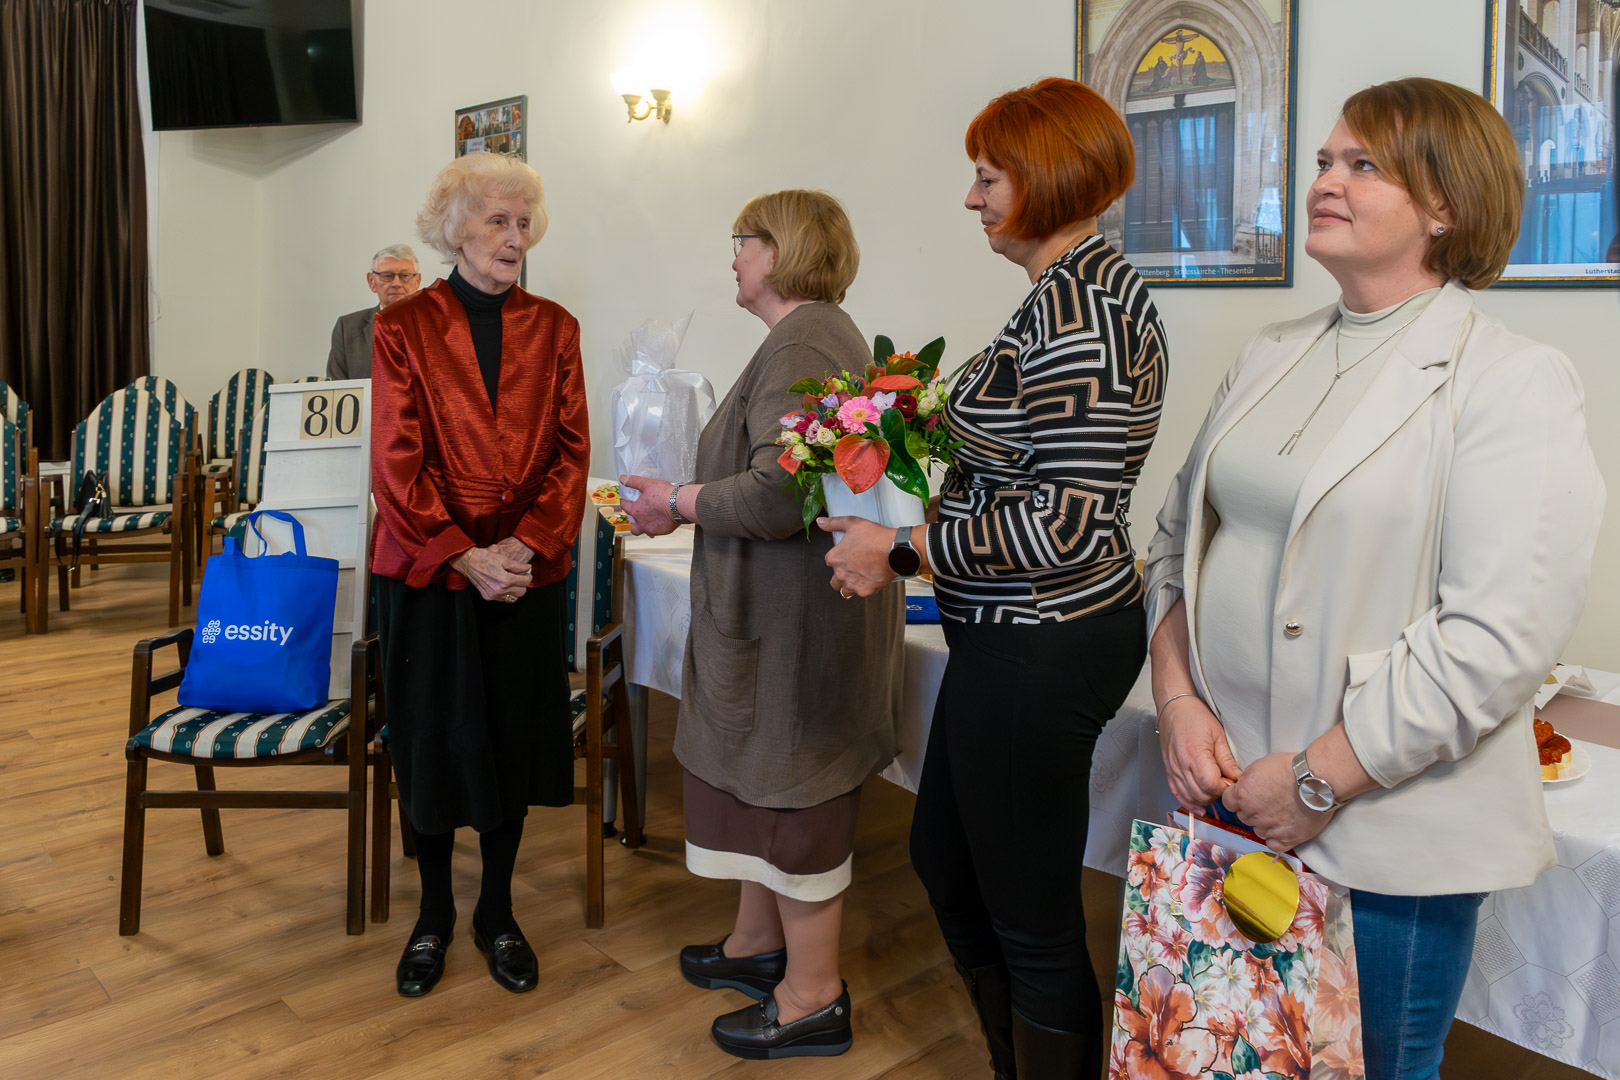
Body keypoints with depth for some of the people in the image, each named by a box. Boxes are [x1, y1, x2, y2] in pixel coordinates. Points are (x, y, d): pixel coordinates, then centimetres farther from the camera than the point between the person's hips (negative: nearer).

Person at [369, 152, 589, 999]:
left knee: (514, 735, 10)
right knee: (431, 739, 8)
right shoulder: (405, 326, -2)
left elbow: (570, 451, 0)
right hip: (426, 568, -2)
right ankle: (434, 911, 29)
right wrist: (464, 555, -15)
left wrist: (527, 545, -13)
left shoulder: (553, 328, 5)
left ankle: (497, 912, 28)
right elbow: (397, 461, -8)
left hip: (525, 569, 2)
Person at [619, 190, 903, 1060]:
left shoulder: (800, 347, -19)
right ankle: (757, 944, 39)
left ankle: (813, 996, 20)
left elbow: (777, 496, -28)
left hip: (796, 617, -10)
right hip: (773, 608, 10)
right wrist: (686, 493, 8)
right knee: (761, 781, 21)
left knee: (790, 792, 3)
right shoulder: (812, 334, 15)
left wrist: (680, 502, -13)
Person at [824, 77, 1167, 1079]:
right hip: (1022, 635, 11)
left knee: (1033, 921, 7)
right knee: (946, 857, 25)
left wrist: (902, 548, -18)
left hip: (1040, 648, -11)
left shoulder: (1077, 303, -20)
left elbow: (1073, 521, -26)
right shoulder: (1079, 287, 12)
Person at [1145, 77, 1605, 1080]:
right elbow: (1180, 538, 10)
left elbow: (1501, 636, -19)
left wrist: (1320, 781, -18)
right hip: (1231, 802, 6)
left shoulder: (1512, 380, -10)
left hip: (1389, 838, -5)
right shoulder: (1270, 357, 10)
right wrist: (1178, 697, -4)